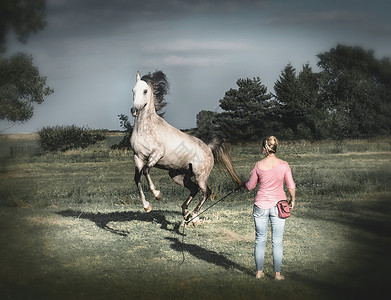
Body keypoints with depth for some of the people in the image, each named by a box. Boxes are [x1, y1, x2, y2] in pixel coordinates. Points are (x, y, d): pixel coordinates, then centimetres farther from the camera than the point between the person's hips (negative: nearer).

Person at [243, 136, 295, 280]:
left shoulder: (258, 165, -8)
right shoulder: (284, 165, -8)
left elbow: (250, 186, 2)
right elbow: (291, 187, -5)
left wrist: (243, 184, 24)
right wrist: (292, 200, 13)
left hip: (261, 206, 0)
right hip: (278, 205, 0)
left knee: (260, 240, 12)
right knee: (277, 241, 7)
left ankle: (259, 272, 19)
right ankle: (277, 273, 11)